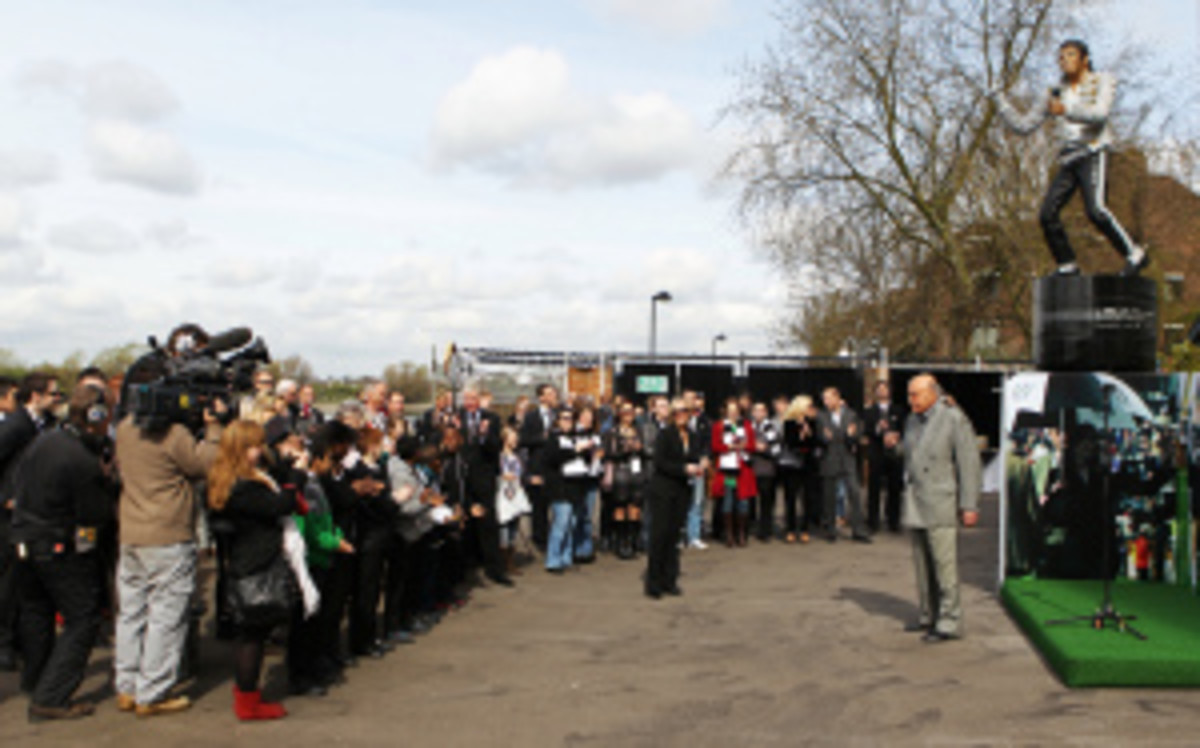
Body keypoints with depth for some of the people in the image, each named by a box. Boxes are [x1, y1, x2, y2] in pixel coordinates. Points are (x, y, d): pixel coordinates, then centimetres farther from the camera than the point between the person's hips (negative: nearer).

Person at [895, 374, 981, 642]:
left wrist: (969, 505, -12)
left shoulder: (954, 419, -7)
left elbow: (969, 464, -9)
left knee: (944, 565, -5)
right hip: (915, 506, 7)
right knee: (923, 566, 13)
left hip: (940, 504, -7)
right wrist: (897, 445, 4)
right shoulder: (912, 420, 15)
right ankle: (929, 616, 23)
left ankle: (949, 623, 2)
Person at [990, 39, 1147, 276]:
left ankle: (1135, 255, -13)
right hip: (1068, 160, 5)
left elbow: (1100, 114, -14)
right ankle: (1067, 266, 2)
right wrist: (999, 99, 10)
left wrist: (1066, 110, -30)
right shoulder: (1057, 93, 18)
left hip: (1093, 152, -5)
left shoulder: (1103, 81, 6)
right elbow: (1023, 125, 18)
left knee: (1095, 210, -26)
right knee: (1047, 214, -12)